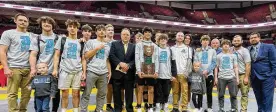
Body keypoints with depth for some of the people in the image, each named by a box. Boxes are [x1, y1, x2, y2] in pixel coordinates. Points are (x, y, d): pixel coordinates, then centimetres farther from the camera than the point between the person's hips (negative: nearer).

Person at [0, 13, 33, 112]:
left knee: (27, 93, 4)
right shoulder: (8, 33, 5)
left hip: (28, 68, 4)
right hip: (14, 68, -4)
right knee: (12, 93, -2)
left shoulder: (31, 36, 17)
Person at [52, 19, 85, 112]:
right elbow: (57, 55, 6)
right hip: (65, 70, -1)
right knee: (65, 94, 3)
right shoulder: (62, 40, 9)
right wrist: (55, 69, -5)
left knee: (76, 94, 5)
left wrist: (84, 72, 3)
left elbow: (83, 59, 11)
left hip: (78, 71, 1)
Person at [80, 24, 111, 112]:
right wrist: (97, 48, -10)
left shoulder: (107, 46, 17)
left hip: (104, 73, 5)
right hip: (92, 71, -4)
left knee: (102, 93, 10)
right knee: (86, 93, 0)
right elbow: (86, 56, -5)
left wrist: (109, 71, 13)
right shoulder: (90, 42, 4)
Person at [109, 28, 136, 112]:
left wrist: (128, 65, -14)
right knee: (117, 92, 6)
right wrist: (120, 63, -16)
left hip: (129, 73, 1)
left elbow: (135, 59, 3)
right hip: (117, 72, -1)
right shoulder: (114, 44, 7)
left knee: (129, 92, 8)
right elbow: (111, 56, -5)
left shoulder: (133, 46, 12)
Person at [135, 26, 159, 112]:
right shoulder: (139, 45, 6)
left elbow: (156, 59, 7)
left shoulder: (155, 46, 13)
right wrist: (139, 70, -14)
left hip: (151, 71, 2)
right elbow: (137, 58, -3)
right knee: (140, 88, 2)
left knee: (151, 89, 6)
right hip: (142, 70, -2)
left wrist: (156, 71, -3)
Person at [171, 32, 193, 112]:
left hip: (183, 73, -2)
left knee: (184, 91, -5)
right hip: (174, 73, 2)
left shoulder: (187, 48, 8)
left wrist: (186, 72, -10)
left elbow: (189, 61, 0)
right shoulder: (172, 48, 15)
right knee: (175, 91, 5)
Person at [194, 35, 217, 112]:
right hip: (200, 75, 1)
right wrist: (202, 72, -10)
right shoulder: (197, 51, 9)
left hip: (209, 74, 0)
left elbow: (214, 63, -2)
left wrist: (207, 71, -15)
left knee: (209, 92, 4)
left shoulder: (212, 51, 8)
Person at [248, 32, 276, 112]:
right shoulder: (248, 50, 8)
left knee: (267, 99, -1)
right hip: (254, 78, 4)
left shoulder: (269, 47, -2)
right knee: (259, 99, 14)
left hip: (267, 77, -4)